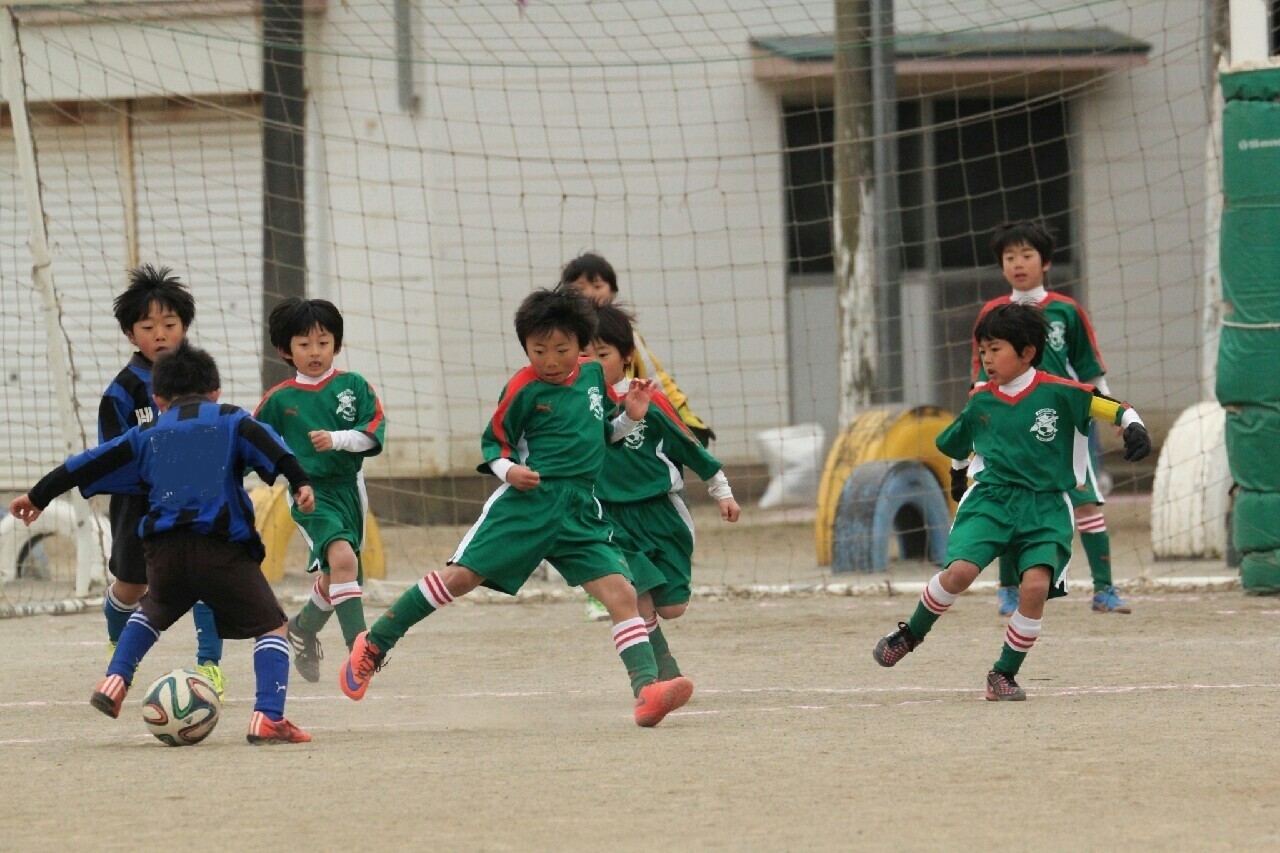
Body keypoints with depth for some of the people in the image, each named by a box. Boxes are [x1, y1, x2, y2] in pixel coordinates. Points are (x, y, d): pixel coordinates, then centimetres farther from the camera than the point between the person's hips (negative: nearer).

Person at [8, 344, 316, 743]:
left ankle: (114, 682, 23)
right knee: (271, 626, 3)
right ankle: (268, 718, -13)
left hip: (165, 550, 4)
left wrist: (39, 496, 29)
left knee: (153, 610, 35)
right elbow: (265, 444, -8)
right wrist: (299, 481, -19)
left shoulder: (146, 436, 19)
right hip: (223, 548, -4)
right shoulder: (231, 421, 12)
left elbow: (91, 465, 21)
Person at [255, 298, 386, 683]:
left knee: (337, 578, 15)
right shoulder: (279, 399, 3)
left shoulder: (353, 386, 5)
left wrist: (337, 439, -20)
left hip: (349, 488, 3)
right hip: (311, 492, -3)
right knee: (342, 557, -27)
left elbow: (374, 432, -5)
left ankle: (304, 627, 46)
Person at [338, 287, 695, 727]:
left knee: (621, 591, -11)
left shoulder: (593, 374, 9)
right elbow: (494, 442, 5)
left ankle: (647, 691, -18)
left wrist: (630, 417, 6)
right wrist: (507, 469, -15)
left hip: (581, 511, 4)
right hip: (529, 500, -4)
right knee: (461, 576, -7)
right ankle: (374, 644, 8)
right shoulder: (523, 389, -4)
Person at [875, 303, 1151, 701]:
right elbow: (955, 447, 26)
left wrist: (1134, 427, -19)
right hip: (989, 499, 1)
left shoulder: (1059, 393, -3)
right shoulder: (980, 402, 8)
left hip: (1045, 507, -1)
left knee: (1036, 585, -19)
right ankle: (910, 634, 5)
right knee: (960, 571, -21)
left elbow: (1112, 407, -3)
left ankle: (1004, 674, -1)